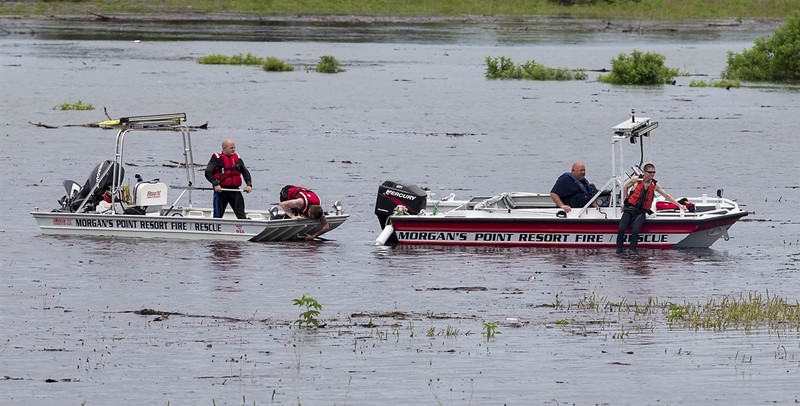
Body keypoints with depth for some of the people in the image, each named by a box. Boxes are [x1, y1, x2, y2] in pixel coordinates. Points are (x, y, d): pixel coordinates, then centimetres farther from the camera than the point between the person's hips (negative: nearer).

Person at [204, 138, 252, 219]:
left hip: (235, 190, 3)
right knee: (218, 215, 4)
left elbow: (245, 172, 17)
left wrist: (249, 184, 1)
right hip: (221, 191, -3)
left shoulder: (237, 158, 11)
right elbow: (208, 172, -9)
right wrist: (215, 184, -21)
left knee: (241, 214, -4)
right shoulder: (216, 158, -3)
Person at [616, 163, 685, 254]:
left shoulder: (655, 185, 3)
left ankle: (632, 250, -21)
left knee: (635, 230, -27)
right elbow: (625, 187, 17)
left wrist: (679, 205, 4)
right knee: (621, 229, -18)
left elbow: (667, 196, 9)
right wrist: (625, 201, 15)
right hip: (629, 209, 0)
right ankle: (619, 249, -5)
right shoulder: (636, 180, -1)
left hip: (641, 212, 0)